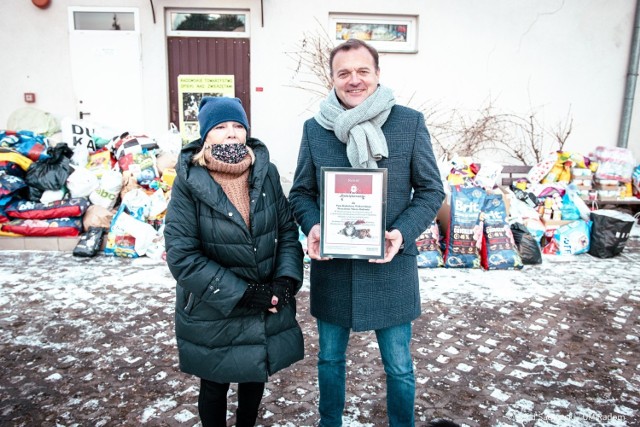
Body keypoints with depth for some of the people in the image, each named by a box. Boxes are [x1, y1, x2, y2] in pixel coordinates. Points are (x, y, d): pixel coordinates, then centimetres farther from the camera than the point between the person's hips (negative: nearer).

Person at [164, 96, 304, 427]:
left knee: (255, 377, 23)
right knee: (215, 386, 18)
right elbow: (182, 256, -18)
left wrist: (286, 280, -16)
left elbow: (288, 230, 0)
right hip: (213, 315, -3)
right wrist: (241, 294, -20)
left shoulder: (266, 172, -4)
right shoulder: (188, 182, -14)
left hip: (268, 309, 4)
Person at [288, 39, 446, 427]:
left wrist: (403, 232, -16)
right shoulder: (314, 128, 1)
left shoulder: (411, 123, -4)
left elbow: (431, 190, 0)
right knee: (330, 358, 20)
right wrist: (312, 226, -14)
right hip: (331, 266, 2)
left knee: (399, 365, 14)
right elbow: (301, 192, 7)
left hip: (391, 265, -1)